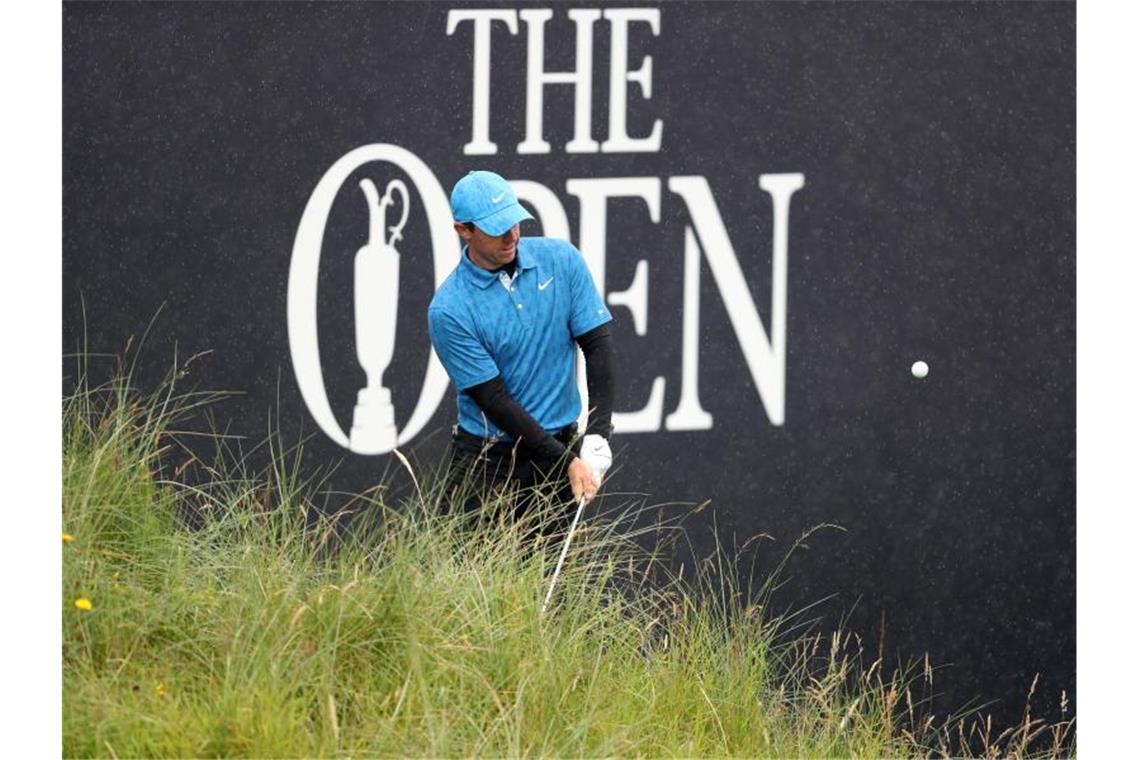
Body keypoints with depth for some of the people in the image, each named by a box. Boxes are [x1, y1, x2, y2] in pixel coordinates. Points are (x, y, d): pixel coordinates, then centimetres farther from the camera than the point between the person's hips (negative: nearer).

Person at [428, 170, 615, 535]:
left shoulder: (561, 260, -3)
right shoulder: (449, 310, -13)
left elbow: (598, 344, -1)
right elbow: (494, 401, -13)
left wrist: (598, 435, -13)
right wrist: (565, 461, -17)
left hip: (561, 445, 3)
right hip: (487, 459, -3)